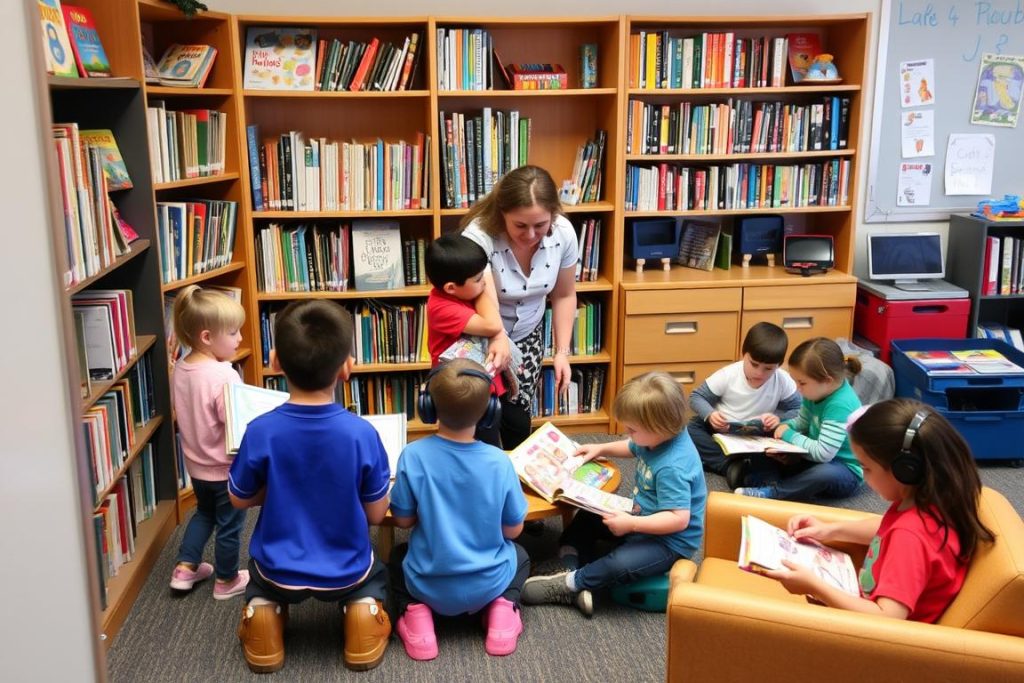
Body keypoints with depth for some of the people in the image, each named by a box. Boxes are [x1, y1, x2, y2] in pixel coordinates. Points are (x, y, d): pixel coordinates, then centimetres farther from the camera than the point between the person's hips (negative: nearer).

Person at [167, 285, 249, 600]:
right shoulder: (224, 376, -31)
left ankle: (185, 568, 35)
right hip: (226, 467, -7)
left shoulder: (180, 368, -5)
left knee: (204, 512, 30)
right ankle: (227, 581, 30)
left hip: (196, 462, 7)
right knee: (229, 526, 13)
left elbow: (180, 415, 7)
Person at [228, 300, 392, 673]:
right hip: (344, 572, -1)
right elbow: (375, 514, -10)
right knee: (373, 573, 34)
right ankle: (362, 609, 9)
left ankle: (264, 609, 11)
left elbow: (240, 500, -5)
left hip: (280, 571, 1)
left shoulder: (260, 432, -22)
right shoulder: (362, 433, -22)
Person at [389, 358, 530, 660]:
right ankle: (502, 609, 5)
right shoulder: (498, 461, -16)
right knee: (519, 555, 33)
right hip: (488, 584, 0)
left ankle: (416, 612, 6)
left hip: (429, 585, 0)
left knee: (398, 556, 33)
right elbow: (514, 529, -5)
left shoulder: (413, 456, -18)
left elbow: (403, 520, -7)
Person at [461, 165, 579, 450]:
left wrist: (562, 352, -7)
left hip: (527, 335, 3)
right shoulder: (479, 235, -32)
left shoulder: (563, 233, -18)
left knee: (518, 419, 4)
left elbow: (564, 296, -3)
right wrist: (498, 338, -61)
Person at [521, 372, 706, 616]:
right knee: (587, 517, 11)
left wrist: (631, 524, -33)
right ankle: (575, 569, -5)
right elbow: (633, 448, 18)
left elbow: (679, 519, -36)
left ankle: (570, 583, -10)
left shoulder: (672, 467, -34)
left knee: (620, 564, -33)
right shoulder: (658, 438, -6)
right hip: (643, 518, 10)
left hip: (670, 539, -10)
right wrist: (601, 449, 8)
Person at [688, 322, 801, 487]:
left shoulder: (783, 381, -13)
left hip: (757, 438, 1)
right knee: (688, 432, -27)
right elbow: (696, 397, -9)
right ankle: (732, 464, -36)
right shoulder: (728, 375, -15)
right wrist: (710, 415, -30)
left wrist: (779, 417, -27)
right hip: (719, 431, -1)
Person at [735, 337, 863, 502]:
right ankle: (770, 481, -24)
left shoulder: (841, 405, -30)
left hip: (846, 471, -8)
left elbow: (823, 453, -34)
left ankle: (770, 493, -27)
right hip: (815, 459, 8)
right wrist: (785, 426, -10)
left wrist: (789, 435, -21)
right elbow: (801, 423, 12)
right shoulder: (817, 392, -5)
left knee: (825, 473, -43)